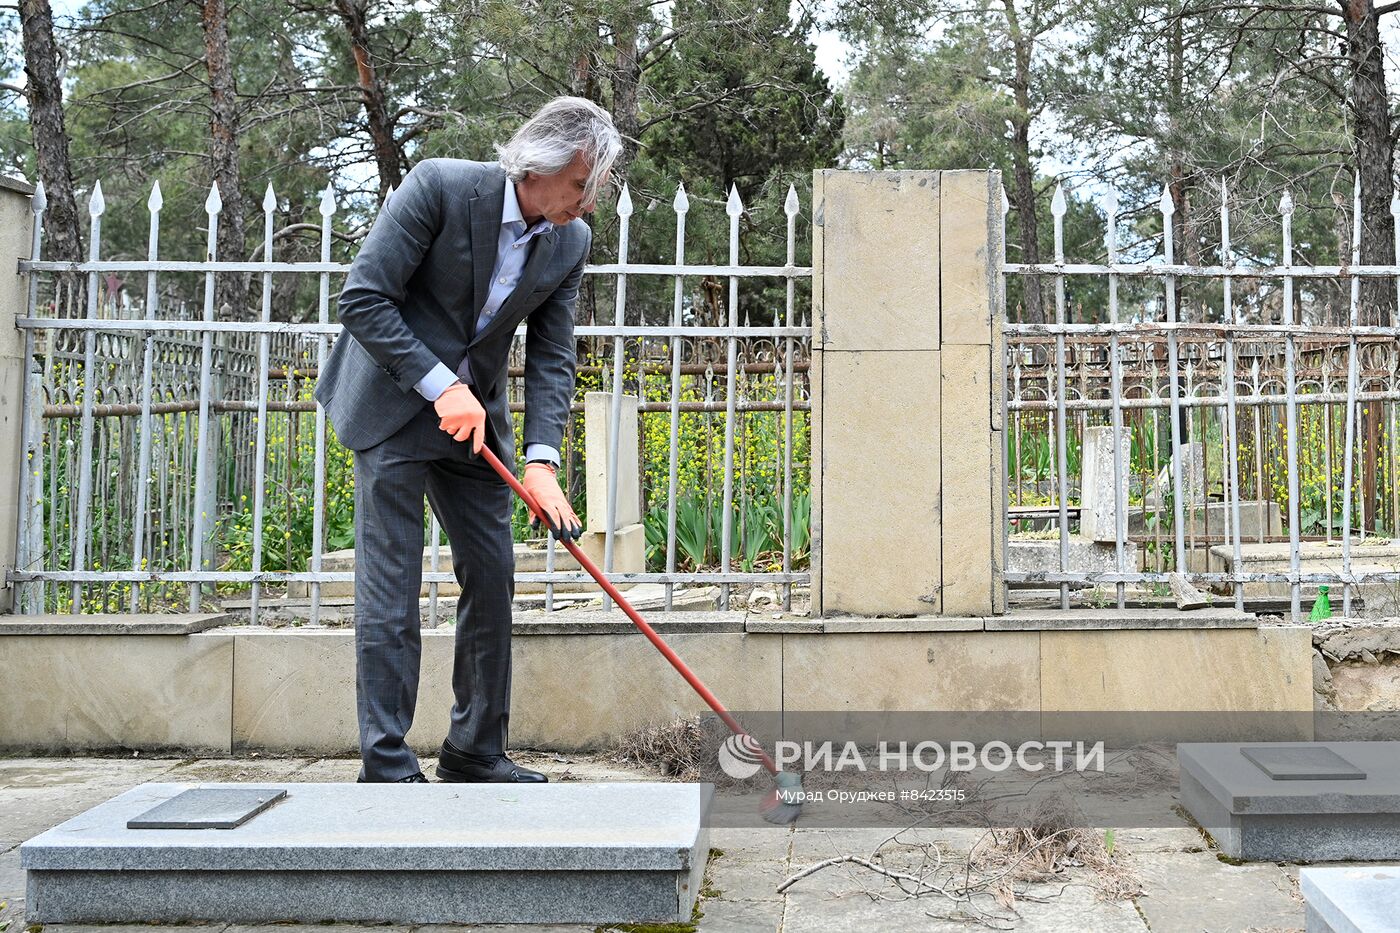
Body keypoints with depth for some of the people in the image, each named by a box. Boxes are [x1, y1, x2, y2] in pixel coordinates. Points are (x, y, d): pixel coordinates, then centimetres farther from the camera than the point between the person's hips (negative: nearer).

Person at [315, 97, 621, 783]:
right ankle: (386, 765, 2)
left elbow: (551, 357, -2)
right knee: (390, 584, -6)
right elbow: (362, 299, -19)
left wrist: (541, 460, -15)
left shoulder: (571, 241, -4)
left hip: (475, 415, 6)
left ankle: (475, 752, 18)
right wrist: (441, 386, -23)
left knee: (492, 578, 5)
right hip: (393, 404, -6)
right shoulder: (439, 186, -20)